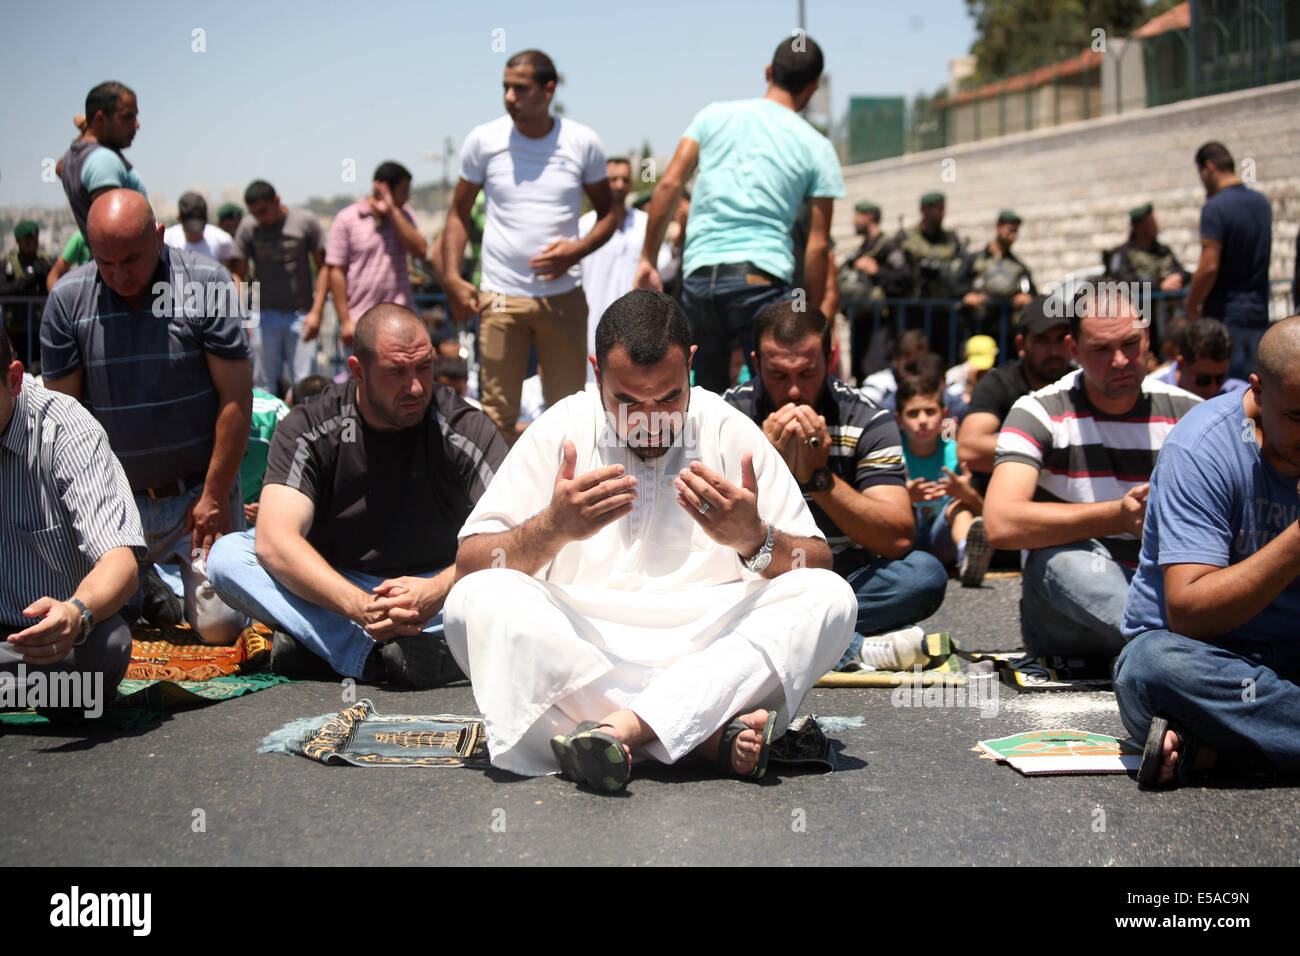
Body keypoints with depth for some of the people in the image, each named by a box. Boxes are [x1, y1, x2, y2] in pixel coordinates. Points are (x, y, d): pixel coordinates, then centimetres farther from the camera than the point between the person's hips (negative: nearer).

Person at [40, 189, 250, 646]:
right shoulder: (67, 299, -4)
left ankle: (191, 575, 26)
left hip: (198, 492, -2)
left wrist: (215, 497, -10)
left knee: (220, 625, -9)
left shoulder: (208, 284, -10)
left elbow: (236, 397, -9)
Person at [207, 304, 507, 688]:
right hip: (331, 594, 1)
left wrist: (438, 590, -39)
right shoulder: (308, 429, -8)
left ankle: (320, 646, -32)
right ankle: (378, 654, -39)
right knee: (226, 555, -23)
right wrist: (361, 608, -38)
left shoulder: (466, 428, -8)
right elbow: (274, 542, -22)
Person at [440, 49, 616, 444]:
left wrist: (578, 249, -10)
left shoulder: (582, 142, 2)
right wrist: (451, 279, -1)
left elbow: (608, 212, 11)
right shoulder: (483, 140, 2)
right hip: (500, 298, 0)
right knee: (497, 414, 0)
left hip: (563, 296, 0)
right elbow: (459, 212, 11)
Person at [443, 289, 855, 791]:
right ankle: (710, 732, -33)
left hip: (706, 654, 1)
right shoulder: (558, 432, 4)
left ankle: (621, 726, -36)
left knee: (831, 598, -22)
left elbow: (817, 570, 2)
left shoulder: (731, 433, 5)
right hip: (576, 658, 0)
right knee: (475, 601, -27)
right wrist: (553, 529, -21)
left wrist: (753, 539, -20)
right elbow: (468, 567, -2)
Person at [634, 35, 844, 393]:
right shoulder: (816, 147, 5)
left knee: (709, 394, 15)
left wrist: (647, 259, 12)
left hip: (697, 274, 3)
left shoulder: (714, 116, 11)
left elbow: (669, 184, 6)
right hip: (761, 279, -3)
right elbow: (817, 244, 2)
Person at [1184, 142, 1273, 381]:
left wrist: (1191, 307, -7)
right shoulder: (1262, 203, 10)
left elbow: (1209, 267, -20)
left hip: (1225, 316, -7)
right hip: (1259, 314, 7)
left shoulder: (1214, 208, -15)